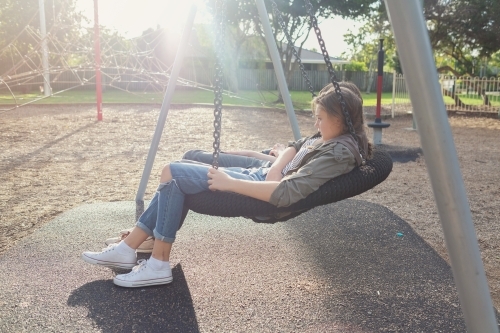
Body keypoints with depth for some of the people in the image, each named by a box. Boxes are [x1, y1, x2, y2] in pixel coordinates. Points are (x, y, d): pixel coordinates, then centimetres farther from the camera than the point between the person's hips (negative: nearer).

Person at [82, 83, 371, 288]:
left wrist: (231, 183, -25)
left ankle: (159, 266, -3)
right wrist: (275, 169, -4)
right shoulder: (329, 137, 10)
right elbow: (295, 146, 18)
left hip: (266, 195, -10)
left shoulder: (340, 151, -20)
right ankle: (128, 248, 13)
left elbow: (286, 193, -30)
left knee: (172, 173, -12)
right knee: (178, 177, 9)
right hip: (262, 177, 10)